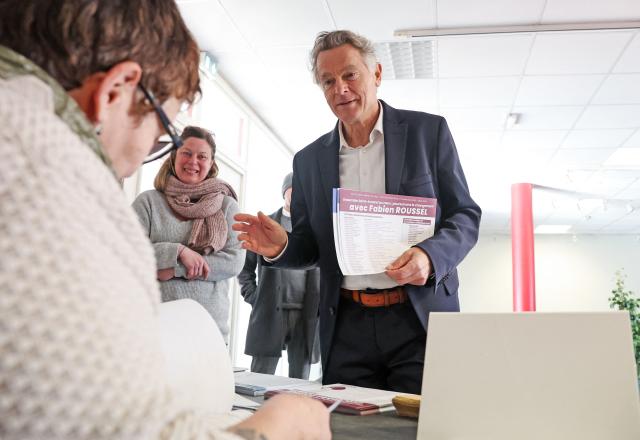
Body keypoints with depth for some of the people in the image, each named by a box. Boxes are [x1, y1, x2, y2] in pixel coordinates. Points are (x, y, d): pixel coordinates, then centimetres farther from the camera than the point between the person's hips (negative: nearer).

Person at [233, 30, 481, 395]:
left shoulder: (429, 131, 2)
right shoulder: (309, 160, 10)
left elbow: (465, 215, 1)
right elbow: (309, 247, 14)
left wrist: (429, 256, -19)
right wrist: (281, 246, -9)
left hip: (420, 321, -2)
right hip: (346, 328, 3)